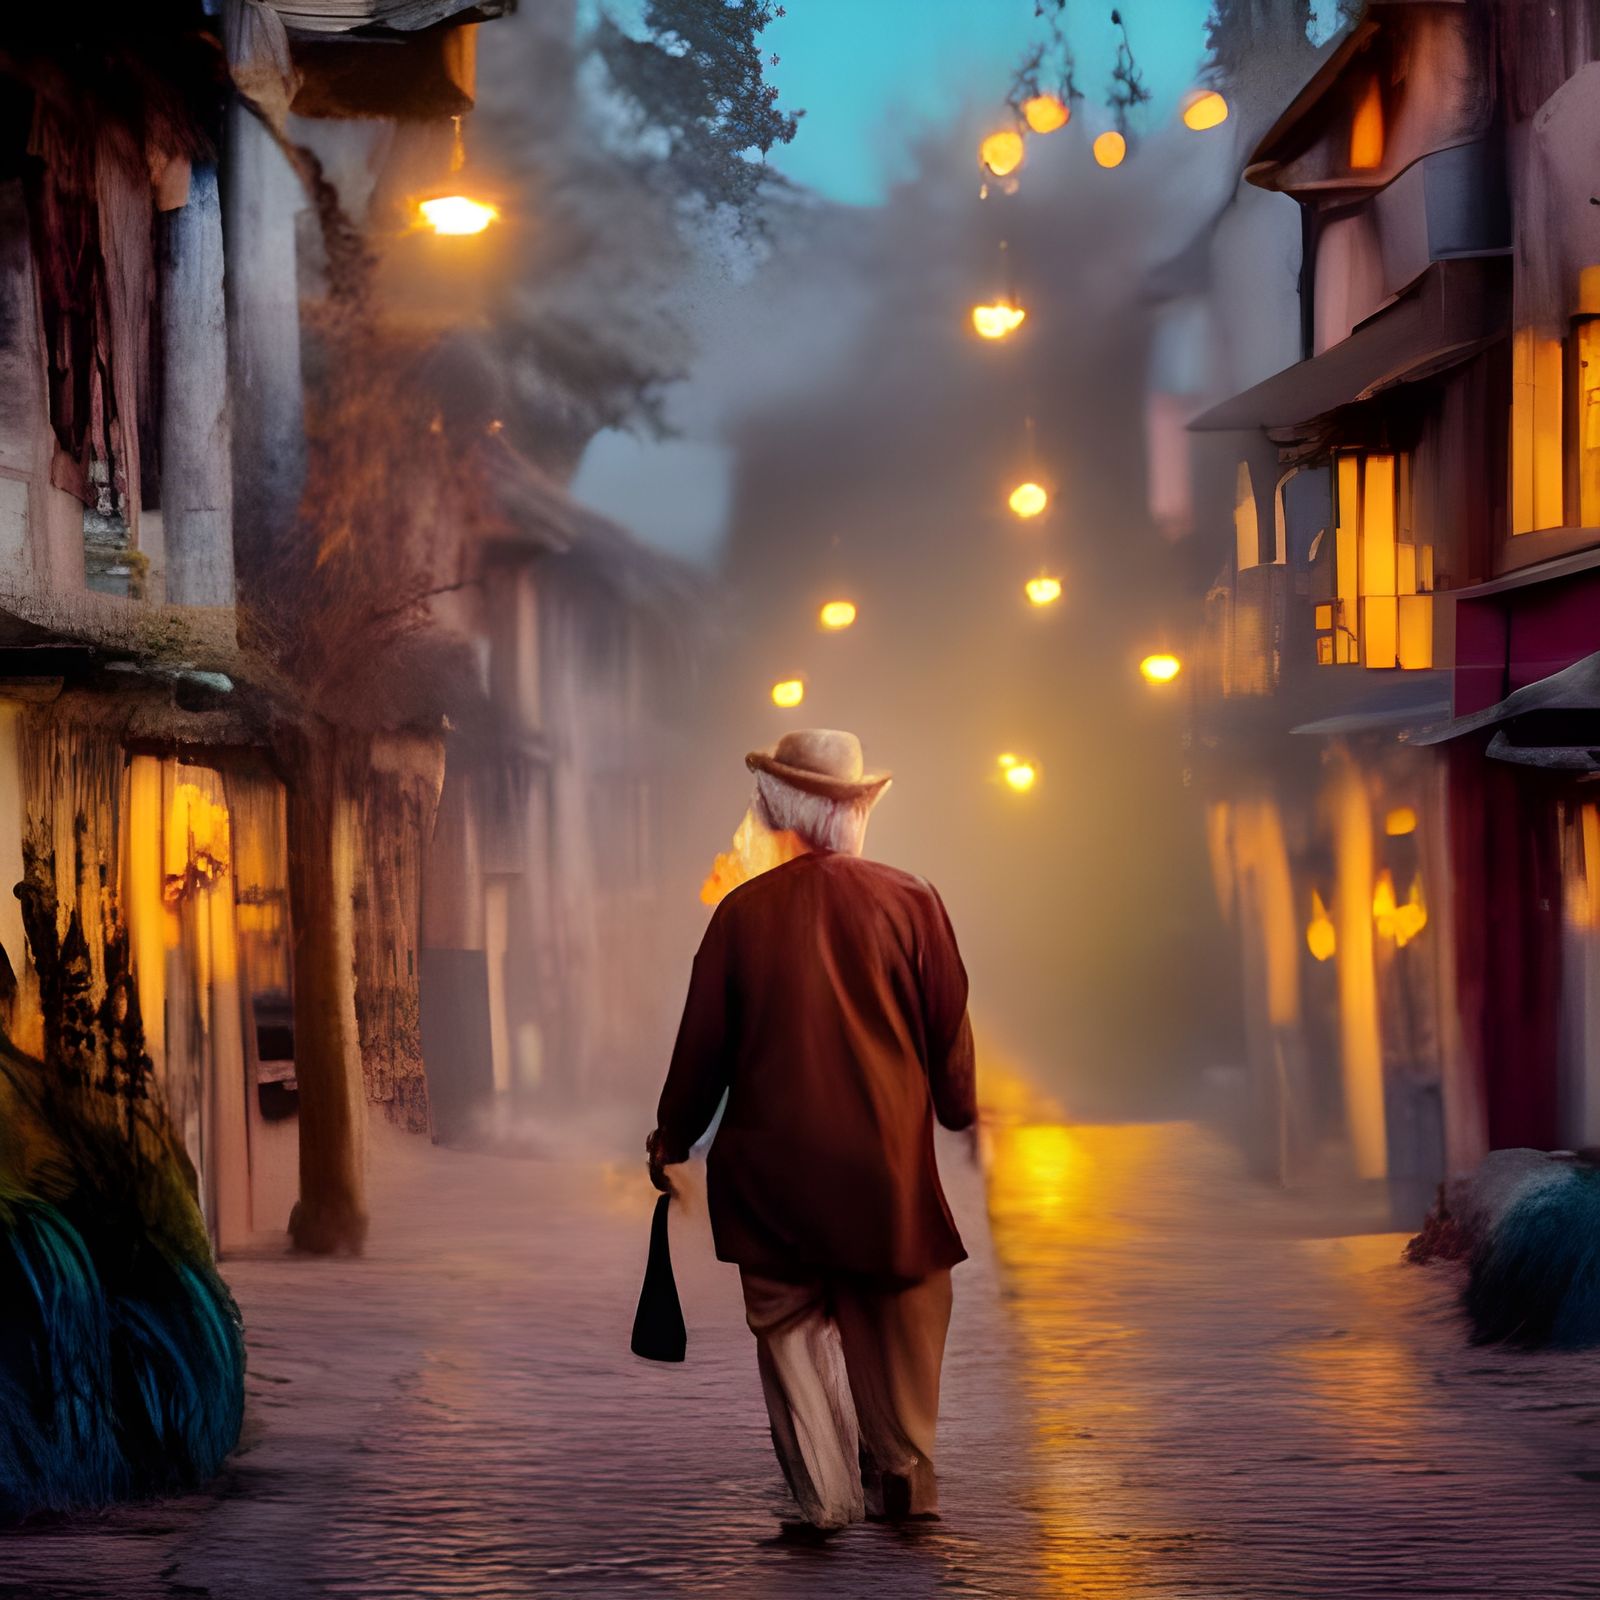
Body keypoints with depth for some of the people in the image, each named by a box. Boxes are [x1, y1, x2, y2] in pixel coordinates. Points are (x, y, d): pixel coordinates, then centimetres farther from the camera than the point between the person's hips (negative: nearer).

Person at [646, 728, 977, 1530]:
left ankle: (824, 1503, 6)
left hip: (772, 1169, 0)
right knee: (893, 1325, 11)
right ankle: (905, 1485, 12)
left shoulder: (742, 911, -5)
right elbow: (950, 1035, 0)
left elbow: (703, 1043, 2)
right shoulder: (910, 903, -6)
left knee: (791, 1327, 8)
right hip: (885, 1163, 0)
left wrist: (671, 1136, 16)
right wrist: (964, 1120, 17)